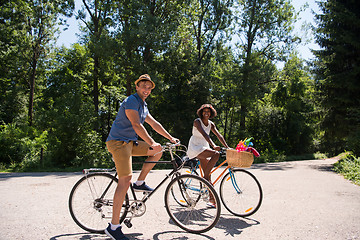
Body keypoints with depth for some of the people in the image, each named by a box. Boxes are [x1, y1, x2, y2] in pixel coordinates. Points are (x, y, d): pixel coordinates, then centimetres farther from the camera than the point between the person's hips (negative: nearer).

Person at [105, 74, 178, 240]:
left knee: (158, 151, 7)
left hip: (130, 142, 9)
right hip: (118, 142, -9)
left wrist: (171, 138, 19)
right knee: (125, 180, -18)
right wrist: (151, 142, -26)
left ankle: (140, 183, 13)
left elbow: (154, 124, 21)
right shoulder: (131, 101, -12)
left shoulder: (143, 106, 18)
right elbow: (136, 125, -23)